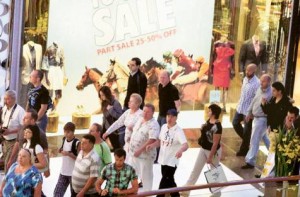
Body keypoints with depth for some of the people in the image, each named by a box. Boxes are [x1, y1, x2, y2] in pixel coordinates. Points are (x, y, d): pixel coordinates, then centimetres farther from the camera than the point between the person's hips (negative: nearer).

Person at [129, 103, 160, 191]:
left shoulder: (153, 124, -18)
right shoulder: (140, 119, 8)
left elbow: (152, 140, -28)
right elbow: (134, 132, 22)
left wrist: (140, 150, -29)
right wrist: (130, 145, 15)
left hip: (145, 154, -8)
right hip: (134, 153, 8)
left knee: (145, 176, 3)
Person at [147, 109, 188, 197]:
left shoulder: (178, 131, -20)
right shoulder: (164, 127, 2)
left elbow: (186, 145, -32)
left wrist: (180, 150, -54)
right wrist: (152, 145, -4)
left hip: (172, 161, -7)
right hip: (163, 159, 7)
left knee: (164, 183, -5)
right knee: (169, 181, 21)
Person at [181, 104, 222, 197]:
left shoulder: (217, 126, -27)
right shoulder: (208, 121, -1)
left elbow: (215, 143, -25)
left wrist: (210, 157, -22)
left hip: (213, 151, -8)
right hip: (203, 149, 8)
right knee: (196, 170, 10)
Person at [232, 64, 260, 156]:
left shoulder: (257, 83, -22)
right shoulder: (245, 79, 3)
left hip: (248, 110, -7)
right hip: (240, 107, 8)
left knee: (247, 130, 5)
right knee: (235, 123, 14)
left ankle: (244, 150, 19)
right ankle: (245, 139, 36)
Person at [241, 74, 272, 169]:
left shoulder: (271, 93, -23)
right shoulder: (259, 89, 3)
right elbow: (254, 101, 14)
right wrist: (249, 112, 15)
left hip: (262, 119, -9)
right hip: (256, 117, 9)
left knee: (254, 141, -5)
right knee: (264, 138, 24)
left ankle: (250, 162, 3)